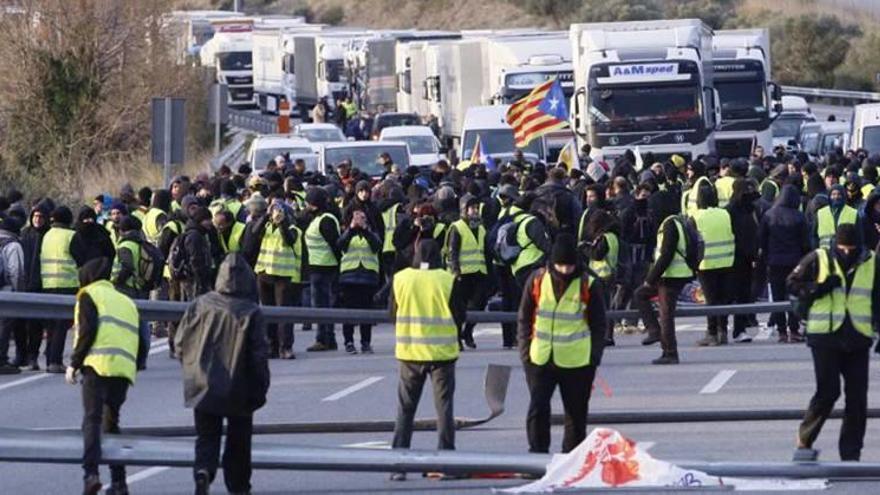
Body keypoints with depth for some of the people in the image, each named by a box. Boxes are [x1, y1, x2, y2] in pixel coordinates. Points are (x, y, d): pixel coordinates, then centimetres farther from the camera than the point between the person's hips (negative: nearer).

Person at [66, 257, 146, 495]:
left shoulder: (89, 295, 10)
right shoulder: (127, 302, 29)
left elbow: (87, 330, -6)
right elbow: (142, 343, 21)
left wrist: (74, 364, -1)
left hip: (98, 365, -6)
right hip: (124, 369, 6)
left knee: (92, 419, -10)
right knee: (111, 421, 17)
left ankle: (91, 473, -28)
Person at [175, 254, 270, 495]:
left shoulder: (199, 305, -5)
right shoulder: (251, 312, -12)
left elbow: (180, 342, 2)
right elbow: (260, 354, -11)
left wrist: (192, 370, 18)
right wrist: (260, 390, -1)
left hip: (203, 387, 1)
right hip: (238, 391, -1)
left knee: (207, 437, 8)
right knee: (238, 441, 15)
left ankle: (203, 470, -19)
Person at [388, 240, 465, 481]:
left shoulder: (401, 279, -4)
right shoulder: (448, 280, -10)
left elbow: (393, 313, 5)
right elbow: (459, 315, -5)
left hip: (409, 352, 2)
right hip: (442, 352, -2)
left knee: (405, 409, 10)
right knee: (444, 407, 6)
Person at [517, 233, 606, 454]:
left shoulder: (589, 285, -4)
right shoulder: (537, 280, 0)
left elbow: (599, 325, 3)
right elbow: (524, 318, 8)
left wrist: (594, 358, -4)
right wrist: (525, 351, 2)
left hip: (577, 361, -1)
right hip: (540, 359, 1)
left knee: (576, 414, 9)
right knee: (537, 409, -6)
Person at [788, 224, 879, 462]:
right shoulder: (818, 260, -2)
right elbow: (793, 283, 3)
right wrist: (818, 289, -13)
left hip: (857, 340, 3)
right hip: (825, 337, -3)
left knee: (857, 397, 2)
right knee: (828, 391, -9)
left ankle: (851, 455, 10)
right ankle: (804, 441, 6)